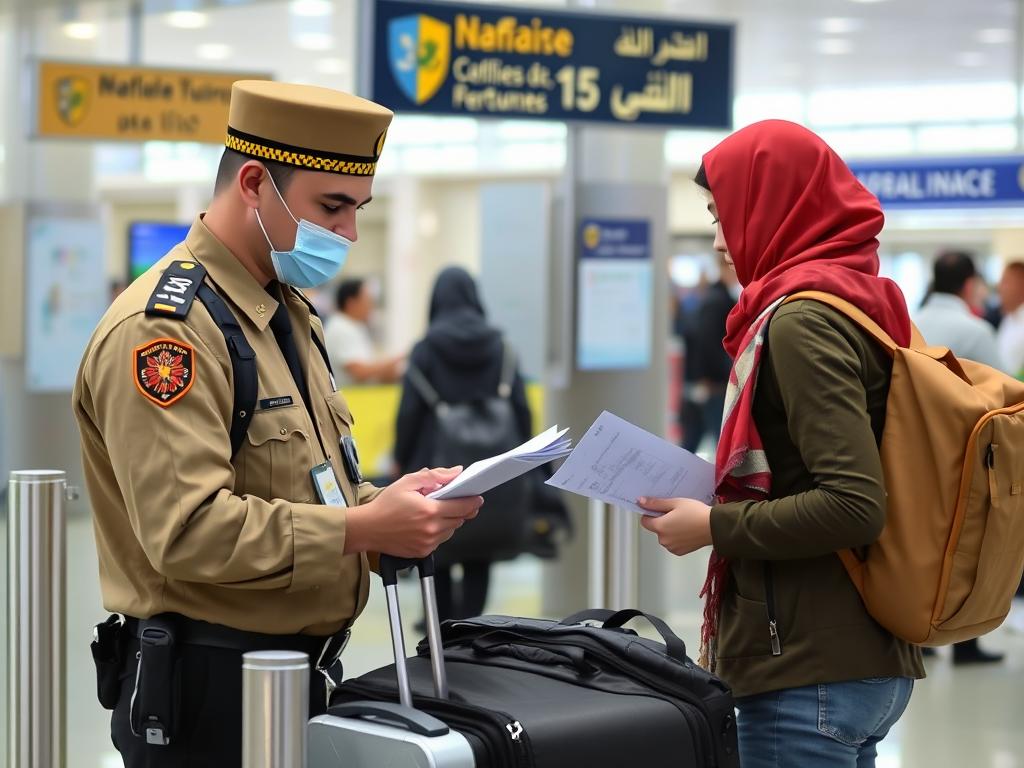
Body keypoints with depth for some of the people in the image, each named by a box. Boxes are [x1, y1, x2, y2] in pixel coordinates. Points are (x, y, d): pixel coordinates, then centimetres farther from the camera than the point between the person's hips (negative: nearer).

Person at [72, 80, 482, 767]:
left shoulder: (288, 311, 15)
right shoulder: (165, 328, -17)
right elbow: (188, 530, -26)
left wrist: (387, 501, 2)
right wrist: (364, 528, -26)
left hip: (303, 675, 9)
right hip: (208, 689, -9)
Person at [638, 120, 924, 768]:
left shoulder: (802, 321, -15)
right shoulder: (862, 304, 12)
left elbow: (854, 507, -23)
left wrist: (714, 527, -12)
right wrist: (721, 507, 11)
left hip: (810, 674, -9)